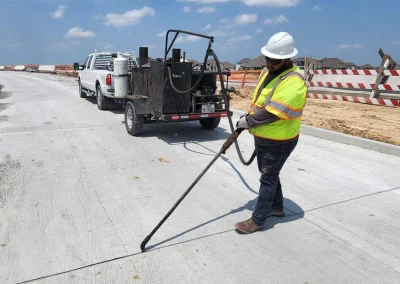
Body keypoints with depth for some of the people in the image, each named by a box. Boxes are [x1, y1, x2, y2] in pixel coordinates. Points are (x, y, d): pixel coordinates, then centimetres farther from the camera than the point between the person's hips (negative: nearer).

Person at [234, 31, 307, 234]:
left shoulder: (293, 82, -25)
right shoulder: (267, 71, 5)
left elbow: (271, 113, -29)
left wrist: (248, 121, -17)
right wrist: (248, 119, 6)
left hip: (279, 141, -9)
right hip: (262, 137, 9)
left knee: (268, 178, 1)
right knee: (269, 174, 20)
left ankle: (257, 220, 13)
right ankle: (277, 207, 40)